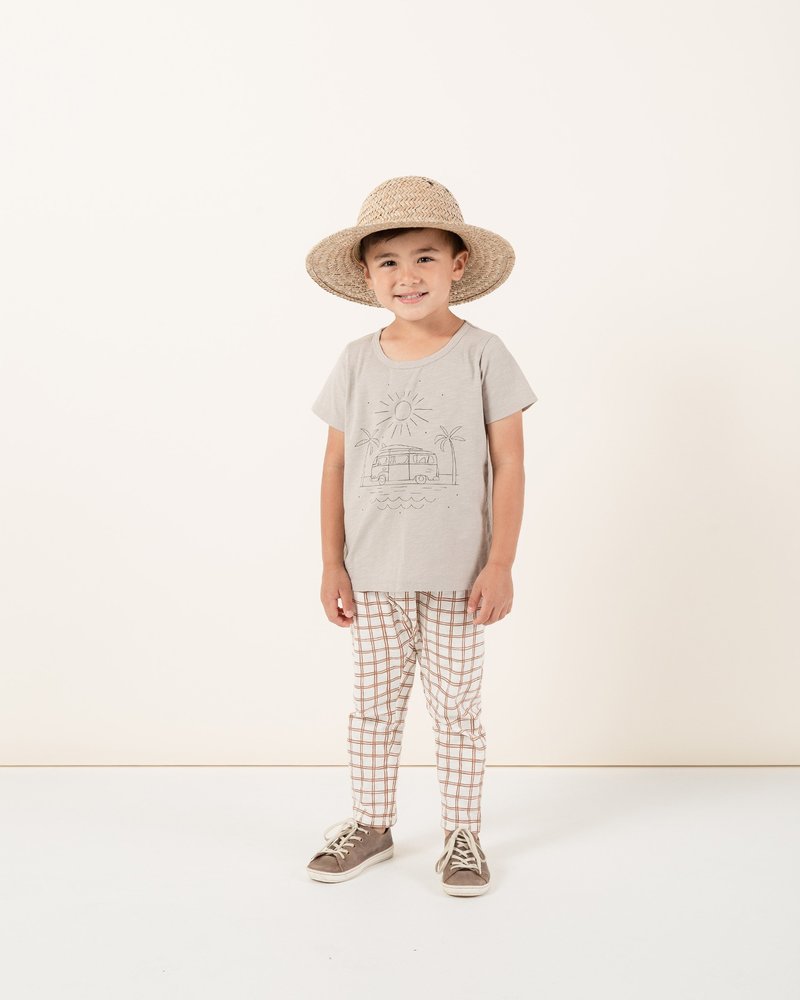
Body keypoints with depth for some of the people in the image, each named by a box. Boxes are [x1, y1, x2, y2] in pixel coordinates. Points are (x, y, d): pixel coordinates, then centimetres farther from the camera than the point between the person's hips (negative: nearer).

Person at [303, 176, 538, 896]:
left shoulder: (482, 354, -5)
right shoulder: (357, 362, 2)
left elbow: (509, 467, -6)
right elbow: (337, 467, 4)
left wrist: (500, 564, -10)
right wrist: (332, 564, 2)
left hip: (455, 574, -2)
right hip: (373, 574, 3)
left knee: (456, 706, 9)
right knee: (375, 703, 14)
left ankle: (462, 834, 27)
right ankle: (372, 824, 32)